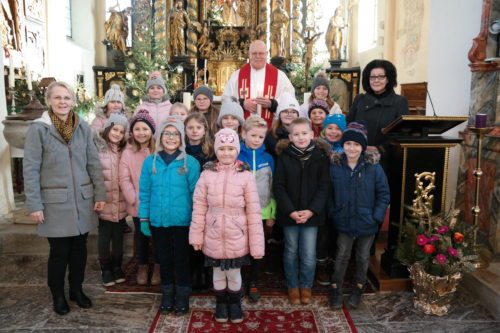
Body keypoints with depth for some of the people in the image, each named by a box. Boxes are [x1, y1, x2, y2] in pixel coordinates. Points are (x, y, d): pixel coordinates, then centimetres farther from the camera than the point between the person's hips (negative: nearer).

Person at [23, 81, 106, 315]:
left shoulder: (83, 127, 3)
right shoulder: (38, 128, -8)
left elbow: (94, 163, 5)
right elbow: (30, 169, -8)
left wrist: (100, 194, 1)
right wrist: (34, 205, -10)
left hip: (83, 200, 3)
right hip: (55, 201, -3)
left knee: (79, 248, 14)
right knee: (59, 251, 6)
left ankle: (77, 289, 34)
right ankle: (58, 296, 28)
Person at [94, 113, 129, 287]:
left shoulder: (124, 150, 7)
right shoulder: (97, 147, -11)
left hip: (120, 202, 4)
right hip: (104, 202, -4)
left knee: (118, 236, 15)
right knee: (104, 236, 9)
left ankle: (117, 267, 30)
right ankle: (106, 269, 25)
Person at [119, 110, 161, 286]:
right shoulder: (128, 152, -2)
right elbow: (124, 179, -5)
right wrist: (134, 199, -12)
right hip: (137, 205, 1)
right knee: (141, 236, 14)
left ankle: (158, 267, 28)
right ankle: (142, 267, 33)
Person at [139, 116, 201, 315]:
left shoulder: (191, 162, -7)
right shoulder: (150, 162, 0)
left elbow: (195, 194, -5)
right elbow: (144, 192, 3)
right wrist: (144, 218, 1)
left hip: (182, 221, -2)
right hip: (158, 221, 3)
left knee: (181, 259, 11)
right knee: (164, 259, 17)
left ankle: (182, 296, 29)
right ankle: (167, 294, 34)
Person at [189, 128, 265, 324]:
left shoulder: (246, 176, -10)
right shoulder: (207, 174, -7)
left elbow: (253, 212, -10)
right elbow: (199, 207, -2)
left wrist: (256, 245, -9)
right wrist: (197, 236, -1)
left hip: (237, 237, -1)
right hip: (213, 236, 1)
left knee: (234, 273, 15)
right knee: (218, 273, 19)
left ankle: (235, 305, 41)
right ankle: (221, 305, 42)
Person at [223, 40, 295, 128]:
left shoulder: (279, 76, 5)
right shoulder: (237, 75, 9)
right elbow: (226, 99, 8)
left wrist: (271, 104, -14)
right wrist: (242, 103, -10)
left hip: (270, 127, 0)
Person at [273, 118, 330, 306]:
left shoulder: (321, 156, -2)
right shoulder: (284, 156, -3)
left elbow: (324, 187, -4)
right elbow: (278, 187, -5)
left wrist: (312, 210, -14)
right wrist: (290, 211, -15)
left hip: (311, 214, 0)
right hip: (289, 214, 0)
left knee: (309, 254, 5)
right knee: (291, 252, 13)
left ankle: (306, 286, 28)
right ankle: (293, 286, 30)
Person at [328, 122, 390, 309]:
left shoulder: (373, 168, -10)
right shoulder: (334, 167, -8)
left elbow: (383, 194, -5)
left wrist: (377, 217, -11)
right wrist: (332, 214, -9)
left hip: (367, 223, 0)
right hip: (344, 223, 0)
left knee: (363, 258, 17)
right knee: (342, 257, 12)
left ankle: (358, 289, 37)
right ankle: (336, 290, 28)